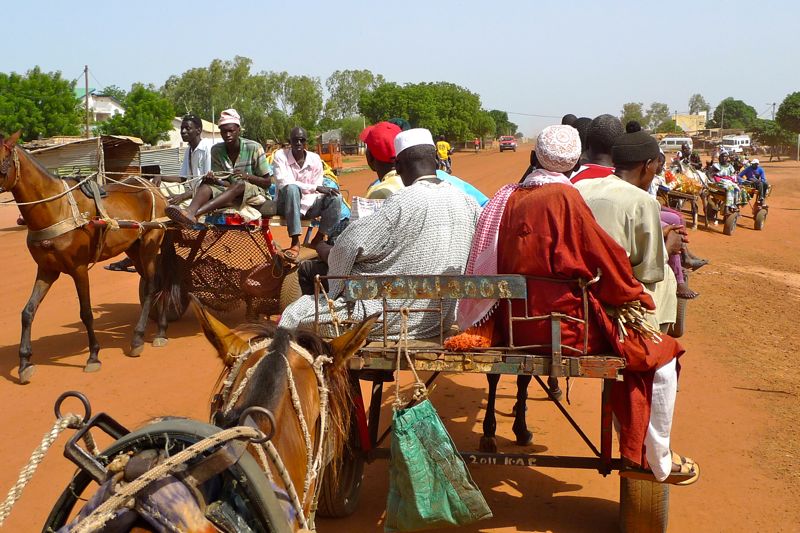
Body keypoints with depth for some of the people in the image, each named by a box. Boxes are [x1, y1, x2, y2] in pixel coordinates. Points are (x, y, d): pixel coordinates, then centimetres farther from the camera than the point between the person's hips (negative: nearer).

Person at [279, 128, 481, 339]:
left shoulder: (402, 202, -20)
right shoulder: (466, 203, -1)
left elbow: (351, 245, -19)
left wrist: (324, 249, 4)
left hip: (393, 319, -8)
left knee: (293, 316, 5)